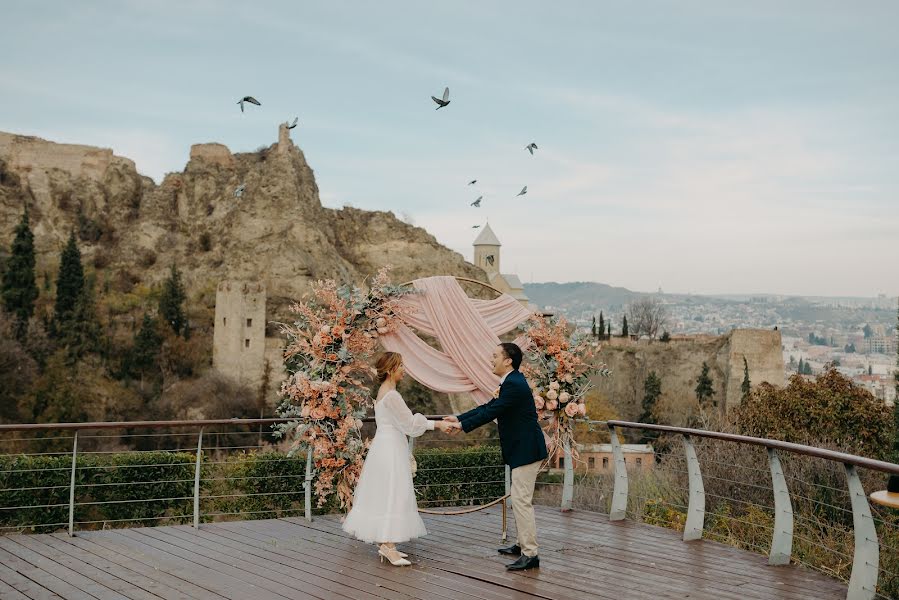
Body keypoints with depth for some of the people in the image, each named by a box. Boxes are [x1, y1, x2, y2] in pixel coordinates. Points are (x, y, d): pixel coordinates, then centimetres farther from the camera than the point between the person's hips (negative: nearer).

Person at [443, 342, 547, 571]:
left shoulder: (514, 385, -19)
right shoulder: (512, 382, 14)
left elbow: (490, 413, -21)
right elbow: (488, 407, 15)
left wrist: (461, 426, -15)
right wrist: (458, 418, 9)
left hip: (526, 450, -11)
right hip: (523, 449, 11)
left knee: (521, 500, -9)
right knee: (520, 499, 18)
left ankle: (530, 554, -5)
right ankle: (522, 544, 29)